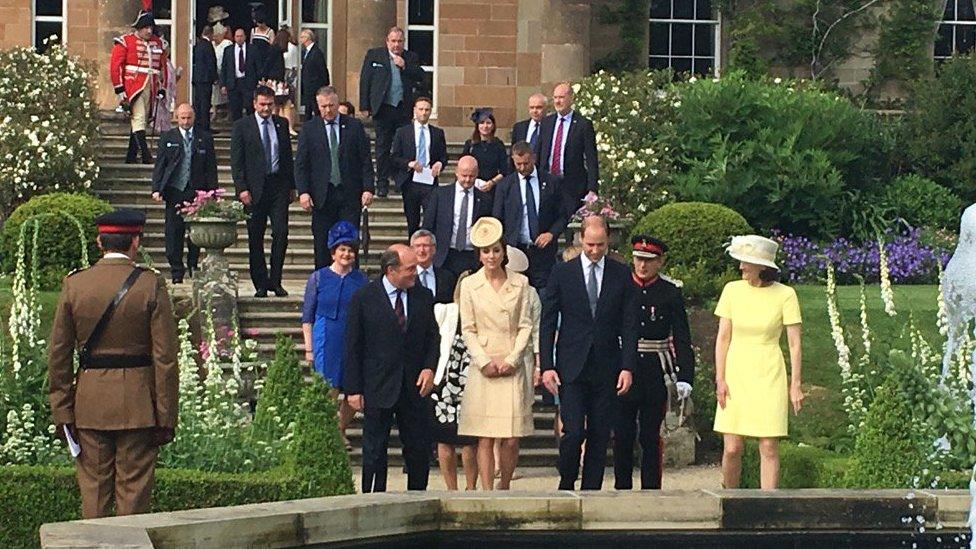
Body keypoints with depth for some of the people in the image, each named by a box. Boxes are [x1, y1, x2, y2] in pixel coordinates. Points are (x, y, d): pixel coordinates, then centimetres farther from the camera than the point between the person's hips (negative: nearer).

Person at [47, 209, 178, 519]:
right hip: (138, 405, -2)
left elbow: (58, 356, 2)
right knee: (134, 488, 4)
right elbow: (165, 357, -9)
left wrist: (62, 412, 7)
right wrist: (167, 417, -4)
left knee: (93, 488, 9)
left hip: (90, 404, 2)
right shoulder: (151, 286, -8)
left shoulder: (74, 284, 0)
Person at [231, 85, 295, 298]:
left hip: (279, 185, 2)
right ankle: (260, 284, 8)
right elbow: (236, 161, -2)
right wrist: (242, 188, -11)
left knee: (281, 232, -6)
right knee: (255, 238, 2)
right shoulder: (242, 126, 1)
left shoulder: (281, 124, 11)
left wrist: (292, 185, 12)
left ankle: (275, 281, 4)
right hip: (254, 188, -2)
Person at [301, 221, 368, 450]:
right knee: (330, 391, -7)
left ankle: (341, 432, 23)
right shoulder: (319, 278, 2)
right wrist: (309, 348, -1)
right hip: (327, 343, -3)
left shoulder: (360, 280, 8)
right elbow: (307, 317, 4)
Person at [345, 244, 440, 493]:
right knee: (375, 452, 2)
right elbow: (353, 348, -2)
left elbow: (433, 338, 14)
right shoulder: (363, 298, -3)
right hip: (378, 388, -3)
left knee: (420, 451, 3)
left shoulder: (423, 297, 8)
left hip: (415, 388, 3)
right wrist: (353, 389, -6)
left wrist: (429, 368, -4)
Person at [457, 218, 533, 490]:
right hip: (483, 369, -1)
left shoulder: (520, 283, 7)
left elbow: (525, 326, 5)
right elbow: (468, 330, 4)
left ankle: (505, 487, 15)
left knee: (511, 439, -2)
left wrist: (511, 360, -6)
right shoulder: (469, 285, 5)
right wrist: (484, 362, -7)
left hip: (512, 368, 1)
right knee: (485, 438, -5)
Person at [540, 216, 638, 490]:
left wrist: (627, 367, -3)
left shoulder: (621, 275, 6)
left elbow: (629, 325, 6)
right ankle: (566, 484, 10)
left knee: (600, 436, 2)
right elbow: (547, 323, 3)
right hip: (572, 369, -2)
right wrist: (547, 366, -5)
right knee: (574, 432, -10)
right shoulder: (562, 273, 3)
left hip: (606, 368, 2)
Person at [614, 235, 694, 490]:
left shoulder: (671, 293, 3)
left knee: (651, 436, 2)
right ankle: (622, 488, 13)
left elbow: (682, 339, 2)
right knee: (622, 435, 5)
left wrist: (685, 377, -7)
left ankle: (651, 489, 8)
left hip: (656, 373, -1)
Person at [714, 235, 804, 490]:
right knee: (731, 449, -3)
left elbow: (794, 343, -1)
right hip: (736, 374, 2)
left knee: (769, 449, -4)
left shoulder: (784, 295, -4)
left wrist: (795, 384, -4)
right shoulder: (732, 290, 3)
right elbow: (723, 337, 5)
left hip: (769, 376, -2)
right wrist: (720, 379, -2)